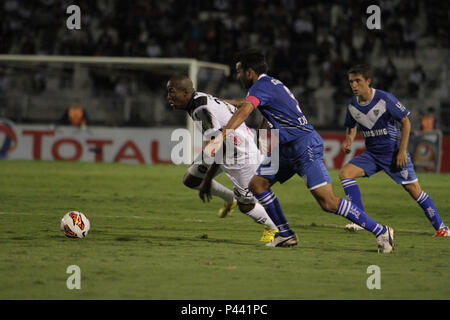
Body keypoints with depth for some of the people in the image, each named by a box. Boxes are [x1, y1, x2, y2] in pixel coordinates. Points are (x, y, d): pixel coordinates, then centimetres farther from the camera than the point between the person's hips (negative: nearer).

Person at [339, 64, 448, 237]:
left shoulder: (384, 99, -18)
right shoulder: (352, 105, -3)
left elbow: (405, 122, -10)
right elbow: (351, 126, 17)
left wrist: (402, 151, -14)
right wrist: (348, 140, -6)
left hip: (394, 152, -5)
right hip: (372, 154, 5)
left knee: (413, 189, -5)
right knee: (345, 173, -15)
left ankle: (440, 227, 8)